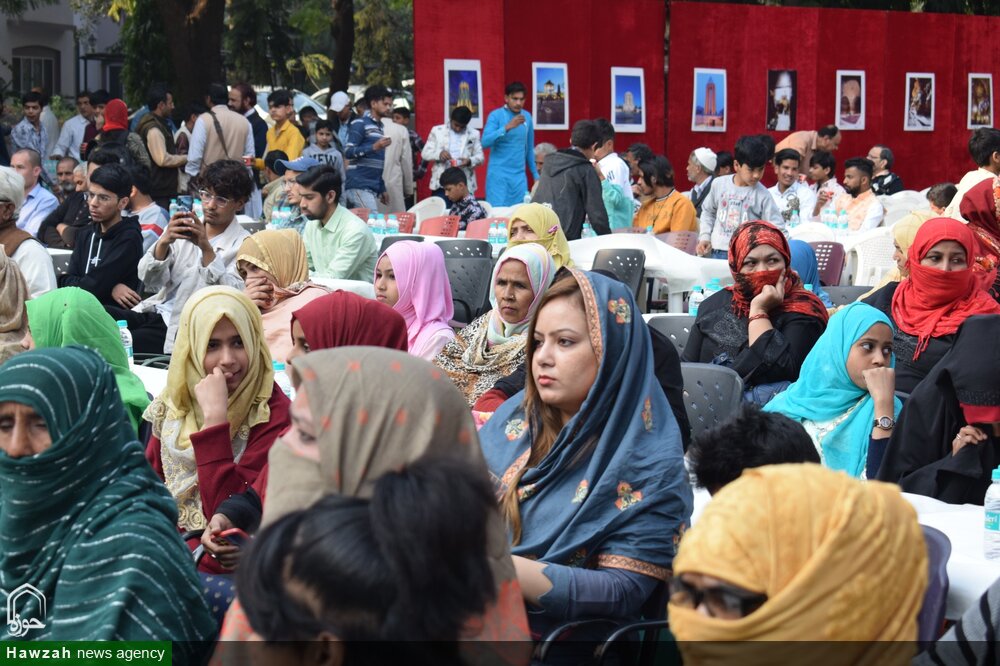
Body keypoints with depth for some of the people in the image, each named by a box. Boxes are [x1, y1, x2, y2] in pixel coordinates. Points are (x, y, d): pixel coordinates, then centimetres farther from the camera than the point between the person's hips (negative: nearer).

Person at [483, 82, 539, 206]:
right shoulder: (496, 115, -5)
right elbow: (485, 142, -18)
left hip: (519, 175, 4)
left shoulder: (527, 117, 9)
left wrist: (535, 174, 18)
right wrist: (507, 127, -26)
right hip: (498, 174, -4)